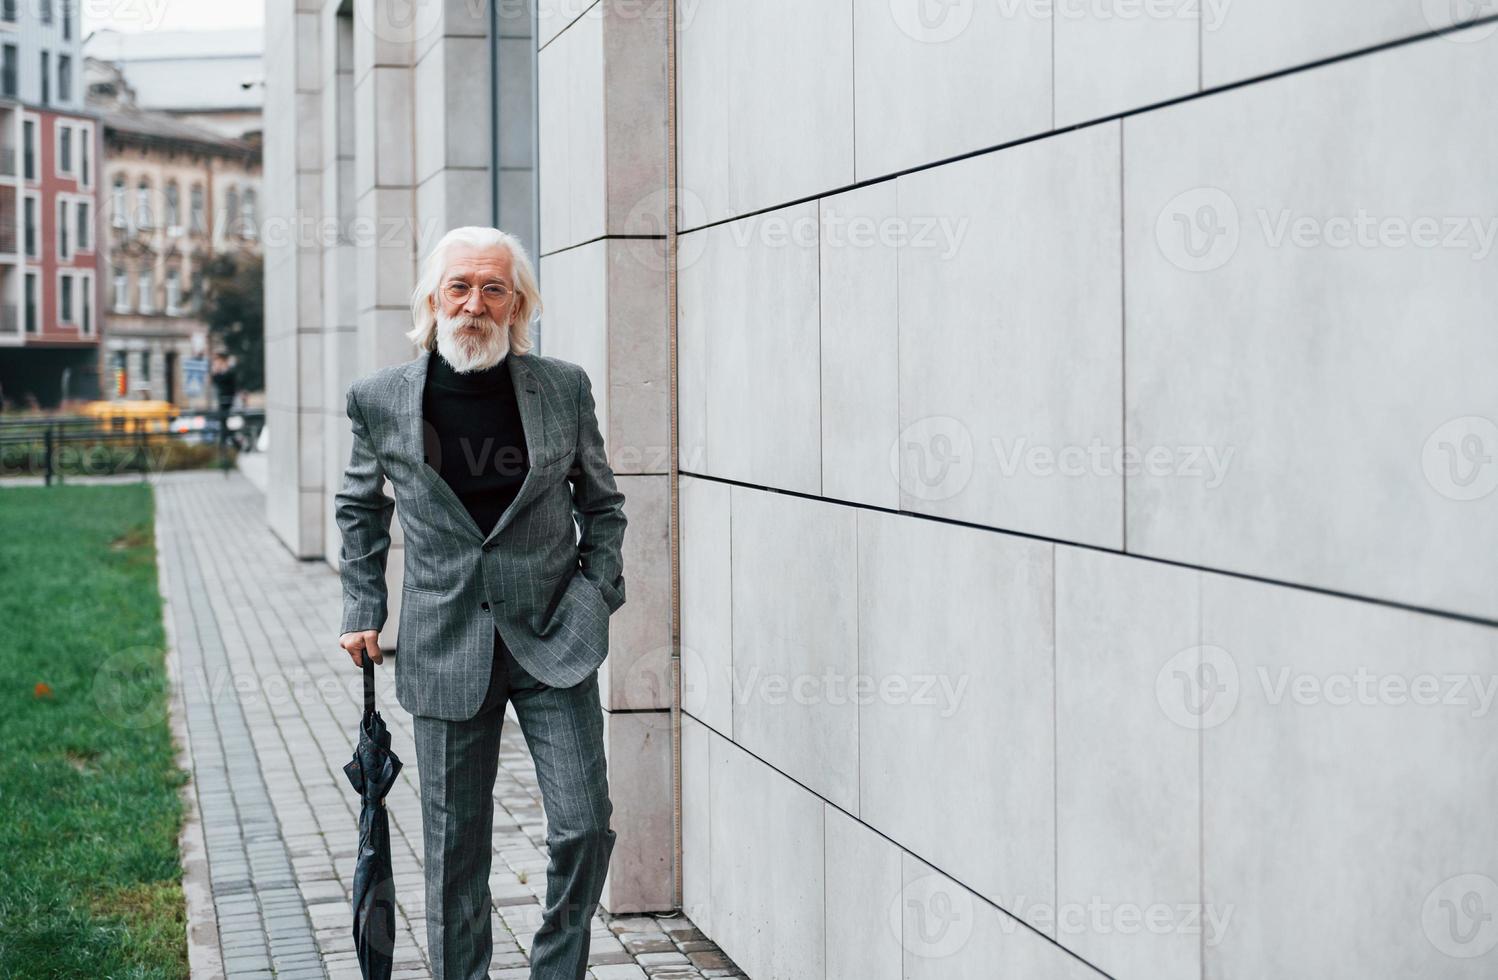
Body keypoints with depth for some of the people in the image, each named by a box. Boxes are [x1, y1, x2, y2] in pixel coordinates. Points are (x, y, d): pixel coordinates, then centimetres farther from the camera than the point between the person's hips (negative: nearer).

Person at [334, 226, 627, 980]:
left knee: (584, 826, -3)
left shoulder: (564, 388, -1)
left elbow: (601, 500, 12)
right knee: (454, 847, 6)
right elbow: (359, 507, 16)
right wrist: (362, 611, 10)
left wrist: (598, 593, 1)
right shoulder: (380, 400, -1)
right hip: (445, 648, 0)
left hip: (552, 639, 0)